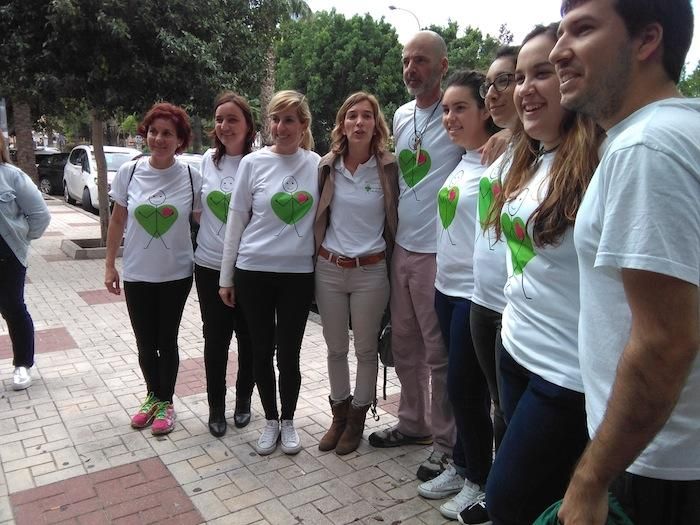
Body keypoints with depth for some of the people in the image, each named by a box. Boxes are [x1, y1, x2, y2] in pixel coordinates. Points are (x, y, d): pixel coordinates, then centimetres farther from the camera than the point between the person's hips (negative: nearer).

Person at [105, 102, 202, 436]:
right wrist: (109, 264, 5)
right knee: (145, 343, 12)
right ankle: (153, 396, 35)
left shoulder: (191, 176, -8)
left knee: (167, 341, 9)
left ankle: (165, 402, 28)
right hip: (136, 274, 2)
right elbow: (117, 221, 5)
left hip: (176, 274, -2)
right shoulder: (129, 172, -4)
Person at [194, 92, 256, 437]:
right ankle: (216, 407, 27)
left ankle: (243, 401, 32)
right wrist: (200, 239, 8)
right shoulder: (208, 160, 4)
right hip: (210, 266, 3)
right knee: (215, 338, 9)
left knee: (249, 337, 10)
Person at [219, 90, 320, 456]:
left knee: (288, 354, 7)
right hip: (254, 272, 0)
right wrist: (226, 277, 1)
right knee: (261, 351, 10)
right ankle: (270, 420, 31)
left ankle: (288, 421, 30)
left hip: (299, 274, 0)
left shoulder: (317, 164, 0)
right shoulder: (253, 163, -3)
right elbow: (235, 222, 1)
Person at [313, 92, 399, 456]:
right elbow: (317, 218, 10)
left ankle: (357, 419, 28)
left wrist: (390, 262, 2)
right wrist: (317, 256, 10)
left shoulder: (388, 168, -6)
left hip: (371, 272, -2)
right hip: (328, 269, 3)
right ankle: (339, 414, 33)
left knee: (366, 349, 10)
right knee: (336, 347, 14)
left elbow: (394, 221, 2)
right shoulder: (327, 167, 0)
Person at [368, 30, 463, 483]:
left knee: (439, 352, 3)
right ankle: (413, 422, 35)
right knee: (404, 345, 17)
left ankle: (446, 440, 21)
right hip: (402, 248, 7)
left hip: (437, 253, -7)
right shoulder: (402, 115, 12)